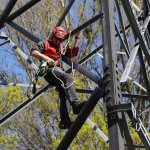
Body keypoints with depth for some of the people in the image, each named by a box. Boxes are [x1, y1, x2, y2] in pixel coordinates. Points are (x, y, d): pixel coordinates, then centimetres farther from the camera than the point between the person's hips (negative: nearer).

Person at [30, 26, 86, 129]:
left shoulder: (62, 48, 34)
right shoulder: (45, 44, 15)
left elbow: (73, 53, 26)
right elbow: (33, 52, 0)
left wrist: (76, 39, 22)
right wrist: (46, 58, -14)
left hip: (58, 71, 8)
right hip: (50, 69, -8)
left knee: (63, 95, -7)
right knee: (68, 79, -33)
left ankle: (64, 121, -17)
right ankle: (75, 104, -52)